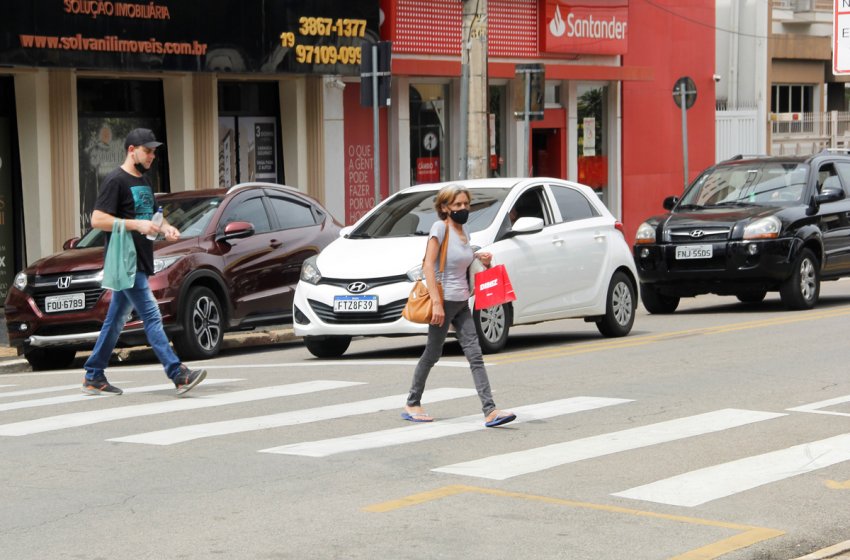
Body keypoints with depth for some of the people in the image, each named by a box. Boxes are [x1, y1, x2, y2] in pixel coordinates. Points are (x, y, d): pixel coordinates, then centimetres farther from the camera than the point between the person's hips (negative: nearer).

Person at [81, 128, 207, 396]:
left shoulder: (143, 182, 19)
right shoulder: (115, 180, -9)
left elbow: (151, 214, 31)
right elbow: (97, 219, -16)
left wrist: (165, 227, 9)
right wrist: (137, 225, -22)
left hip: (140, 262, 9)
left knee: (115, 319, 12)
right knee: (152, 317, -14)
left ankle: (93, 377, 18)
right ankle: (178, 375, -18)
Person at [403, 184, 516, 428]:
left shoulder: (464, 232, 12)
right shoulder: (440, 227, -10)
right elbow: (428, 265, -16)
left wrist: (482, 261, 3)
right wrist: (436, 302, -23)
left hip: (462, 303, 7)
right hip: (444, 300, -7)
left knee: (475, 355, -2)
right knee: (432, 355, 5)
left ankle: (490, 411, -9)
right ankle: (412, 405, 22)